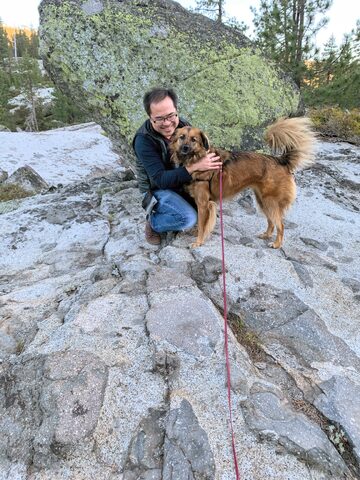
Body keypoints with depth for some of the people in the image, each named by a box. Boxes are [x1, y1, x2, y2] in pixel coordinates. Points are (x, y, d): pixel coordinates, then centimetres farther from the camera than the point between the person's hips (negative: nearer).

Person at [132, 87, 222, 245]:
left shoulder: (182, 125, -11)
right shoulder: (143, 140, -27)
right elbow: (160, 179, -31)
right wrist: (195, 167, -41)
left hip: (182, 182, 6)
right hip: (157, 189, -6)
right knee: (189, 219, -26)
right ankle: (152, 222, 1)